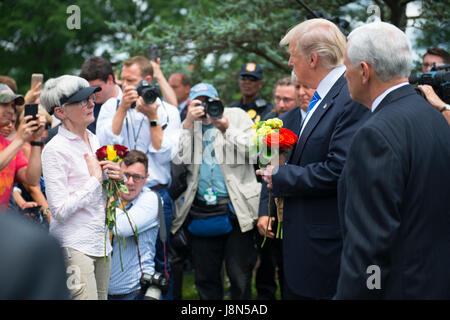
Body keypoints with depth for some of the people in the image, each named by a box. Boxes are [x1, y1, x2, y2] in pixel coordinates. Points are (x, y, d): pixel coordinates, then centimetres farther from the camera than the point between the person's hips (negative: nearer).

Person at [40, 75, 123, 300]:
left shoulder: (93, 140, 12)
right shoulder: (55, 150, -12)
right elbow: (60, 210, -19)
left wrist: (114, 178, 2)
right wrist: (95, 179, -11)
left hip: (100, 243, 8)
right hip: (74, 246, -8)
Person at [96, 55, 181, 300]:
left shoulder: (168, 112, 3)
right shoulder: (111, 107, 6)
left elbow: (165, 155, -8)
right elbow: (105, 144, -9)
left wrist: (152, 117, -12)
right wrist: (123, 108, -12)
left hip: (156, 194, -1)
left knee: (159, 261, 6)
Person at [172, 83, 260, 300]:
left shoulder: (236, 116, 8)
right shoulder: (187, 126, 12)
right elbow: (176, 159, -4)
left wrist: (226, 128, -13)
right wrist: (188, 124, -9)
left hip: (236, 209, -2)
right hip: (201, 211, 2)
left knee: (240, 276, 0)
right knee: (205, 277, 8)